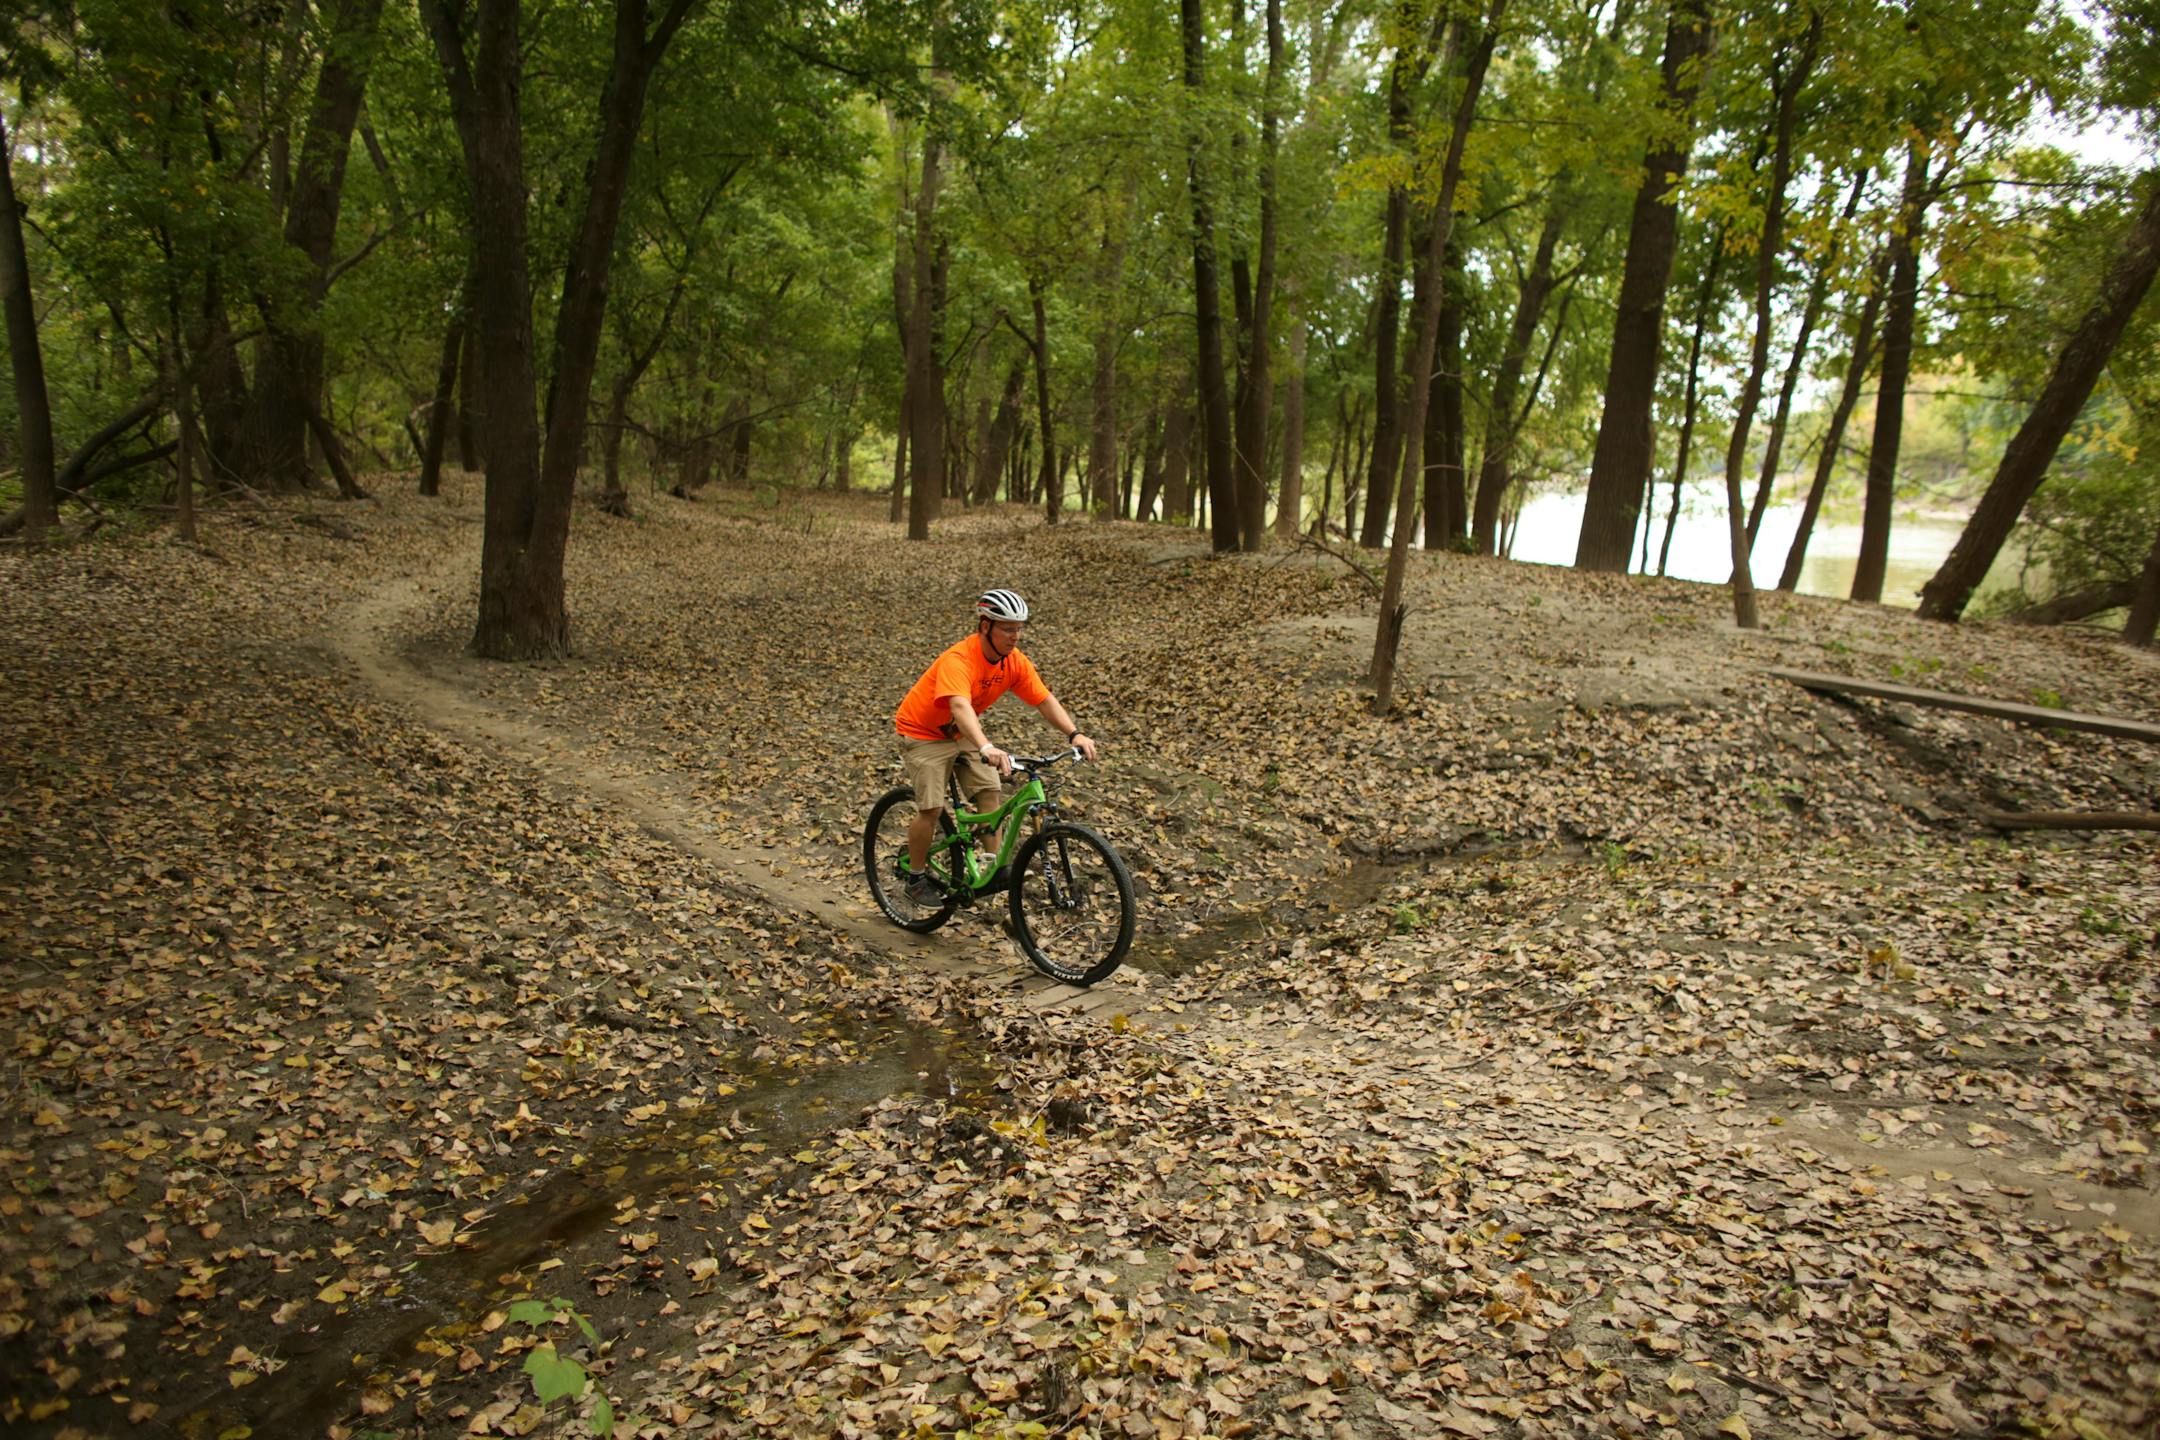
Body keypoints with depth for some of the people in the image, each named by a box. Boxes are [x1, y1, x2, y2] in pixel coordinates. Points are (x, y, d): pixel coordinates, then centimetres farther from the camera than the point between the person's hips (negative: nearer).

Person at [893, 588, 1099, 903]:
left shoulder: (1016, 662, -13)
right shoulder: (958, 661, -35)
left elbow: (1044, 700, -14)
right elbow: (960, 707, -50)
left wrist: (1074, 734, -29)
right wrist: (986, 748, -66)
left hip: (963, 732, 6)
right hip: (924, 733, -6)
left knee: (988, 791, -8)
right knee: (932, 807, -10)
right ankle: (917, 879, 7)